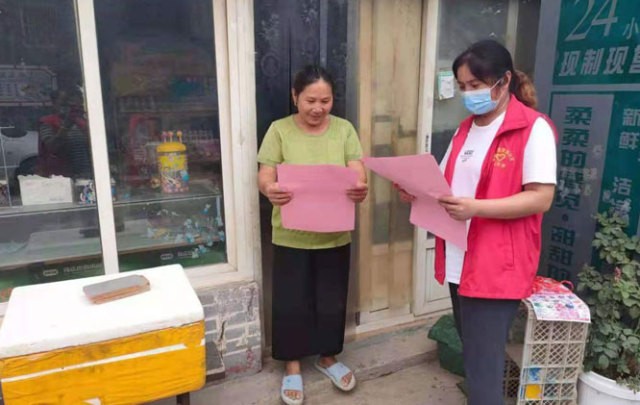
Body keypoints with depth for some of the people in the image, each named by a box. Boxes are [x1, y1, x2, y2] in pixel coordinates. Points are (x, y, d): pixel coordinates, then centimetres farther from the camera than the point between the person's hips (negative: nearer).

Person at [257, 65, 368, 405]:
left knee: (332, 300, 14)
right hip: (291, 236, -1)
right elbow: (265, 176, -9)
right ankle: (292, 365, 30)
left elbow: (358, 174, -6)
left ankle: (327, 357, 38)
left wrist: (360, 189, -30)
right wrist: (270, 191, -33)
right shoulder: (279, 130, -3)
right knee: (291, 302, 9)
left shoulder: (344, 129, 1)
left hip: (334, 235, 2)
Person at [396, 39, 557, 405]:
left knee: (483, 365, -1)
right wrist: (418, 192, -3)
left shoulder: (534, 128, -10)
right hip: (460, 261, 7)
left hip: (497, 267, -7)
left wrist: (476, 208, -26)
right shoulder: (466, 128, 13)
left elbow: (541, 198, -16)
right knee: (473, 354, 20)